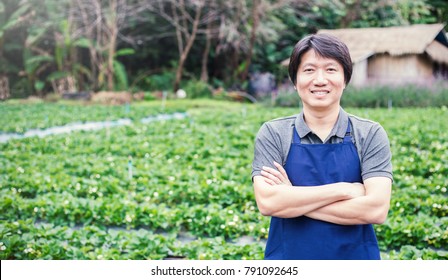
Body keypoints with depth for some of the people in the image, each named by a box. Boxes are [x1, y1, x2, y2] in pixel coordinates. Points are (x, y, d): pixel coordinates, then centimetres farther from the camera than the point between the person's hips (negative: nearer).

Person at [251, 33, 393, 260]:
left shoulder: (370, 134, -5)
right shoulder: (272, 134, -5)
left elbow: (376, 209, -16)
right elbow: (267, 202, -18)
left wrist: (292, 199, -17)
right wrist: (343, 190, -17)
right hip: (287, 257, 0)